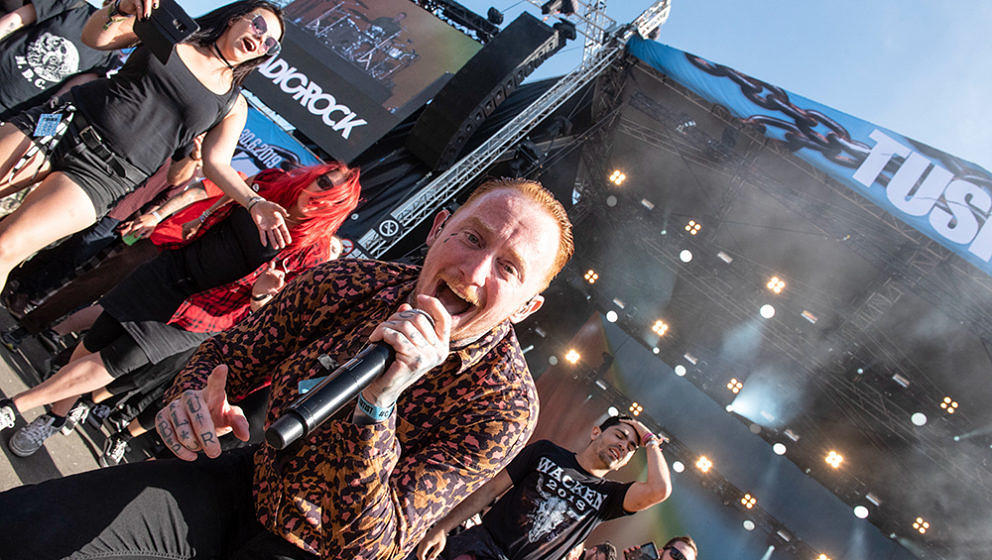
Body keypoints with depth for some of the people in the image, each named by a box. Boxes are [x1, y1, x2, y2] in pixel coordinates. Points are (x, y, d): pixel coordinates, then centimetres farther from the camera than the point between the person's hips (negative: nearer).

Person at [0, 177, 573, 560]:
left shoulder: (503, 407, -25)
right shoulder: (345, 283, -13)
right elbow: (230, 350, 3)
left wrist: (376, 401, -42)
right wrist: (193, 398, -20)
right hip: (244, 488, 4)